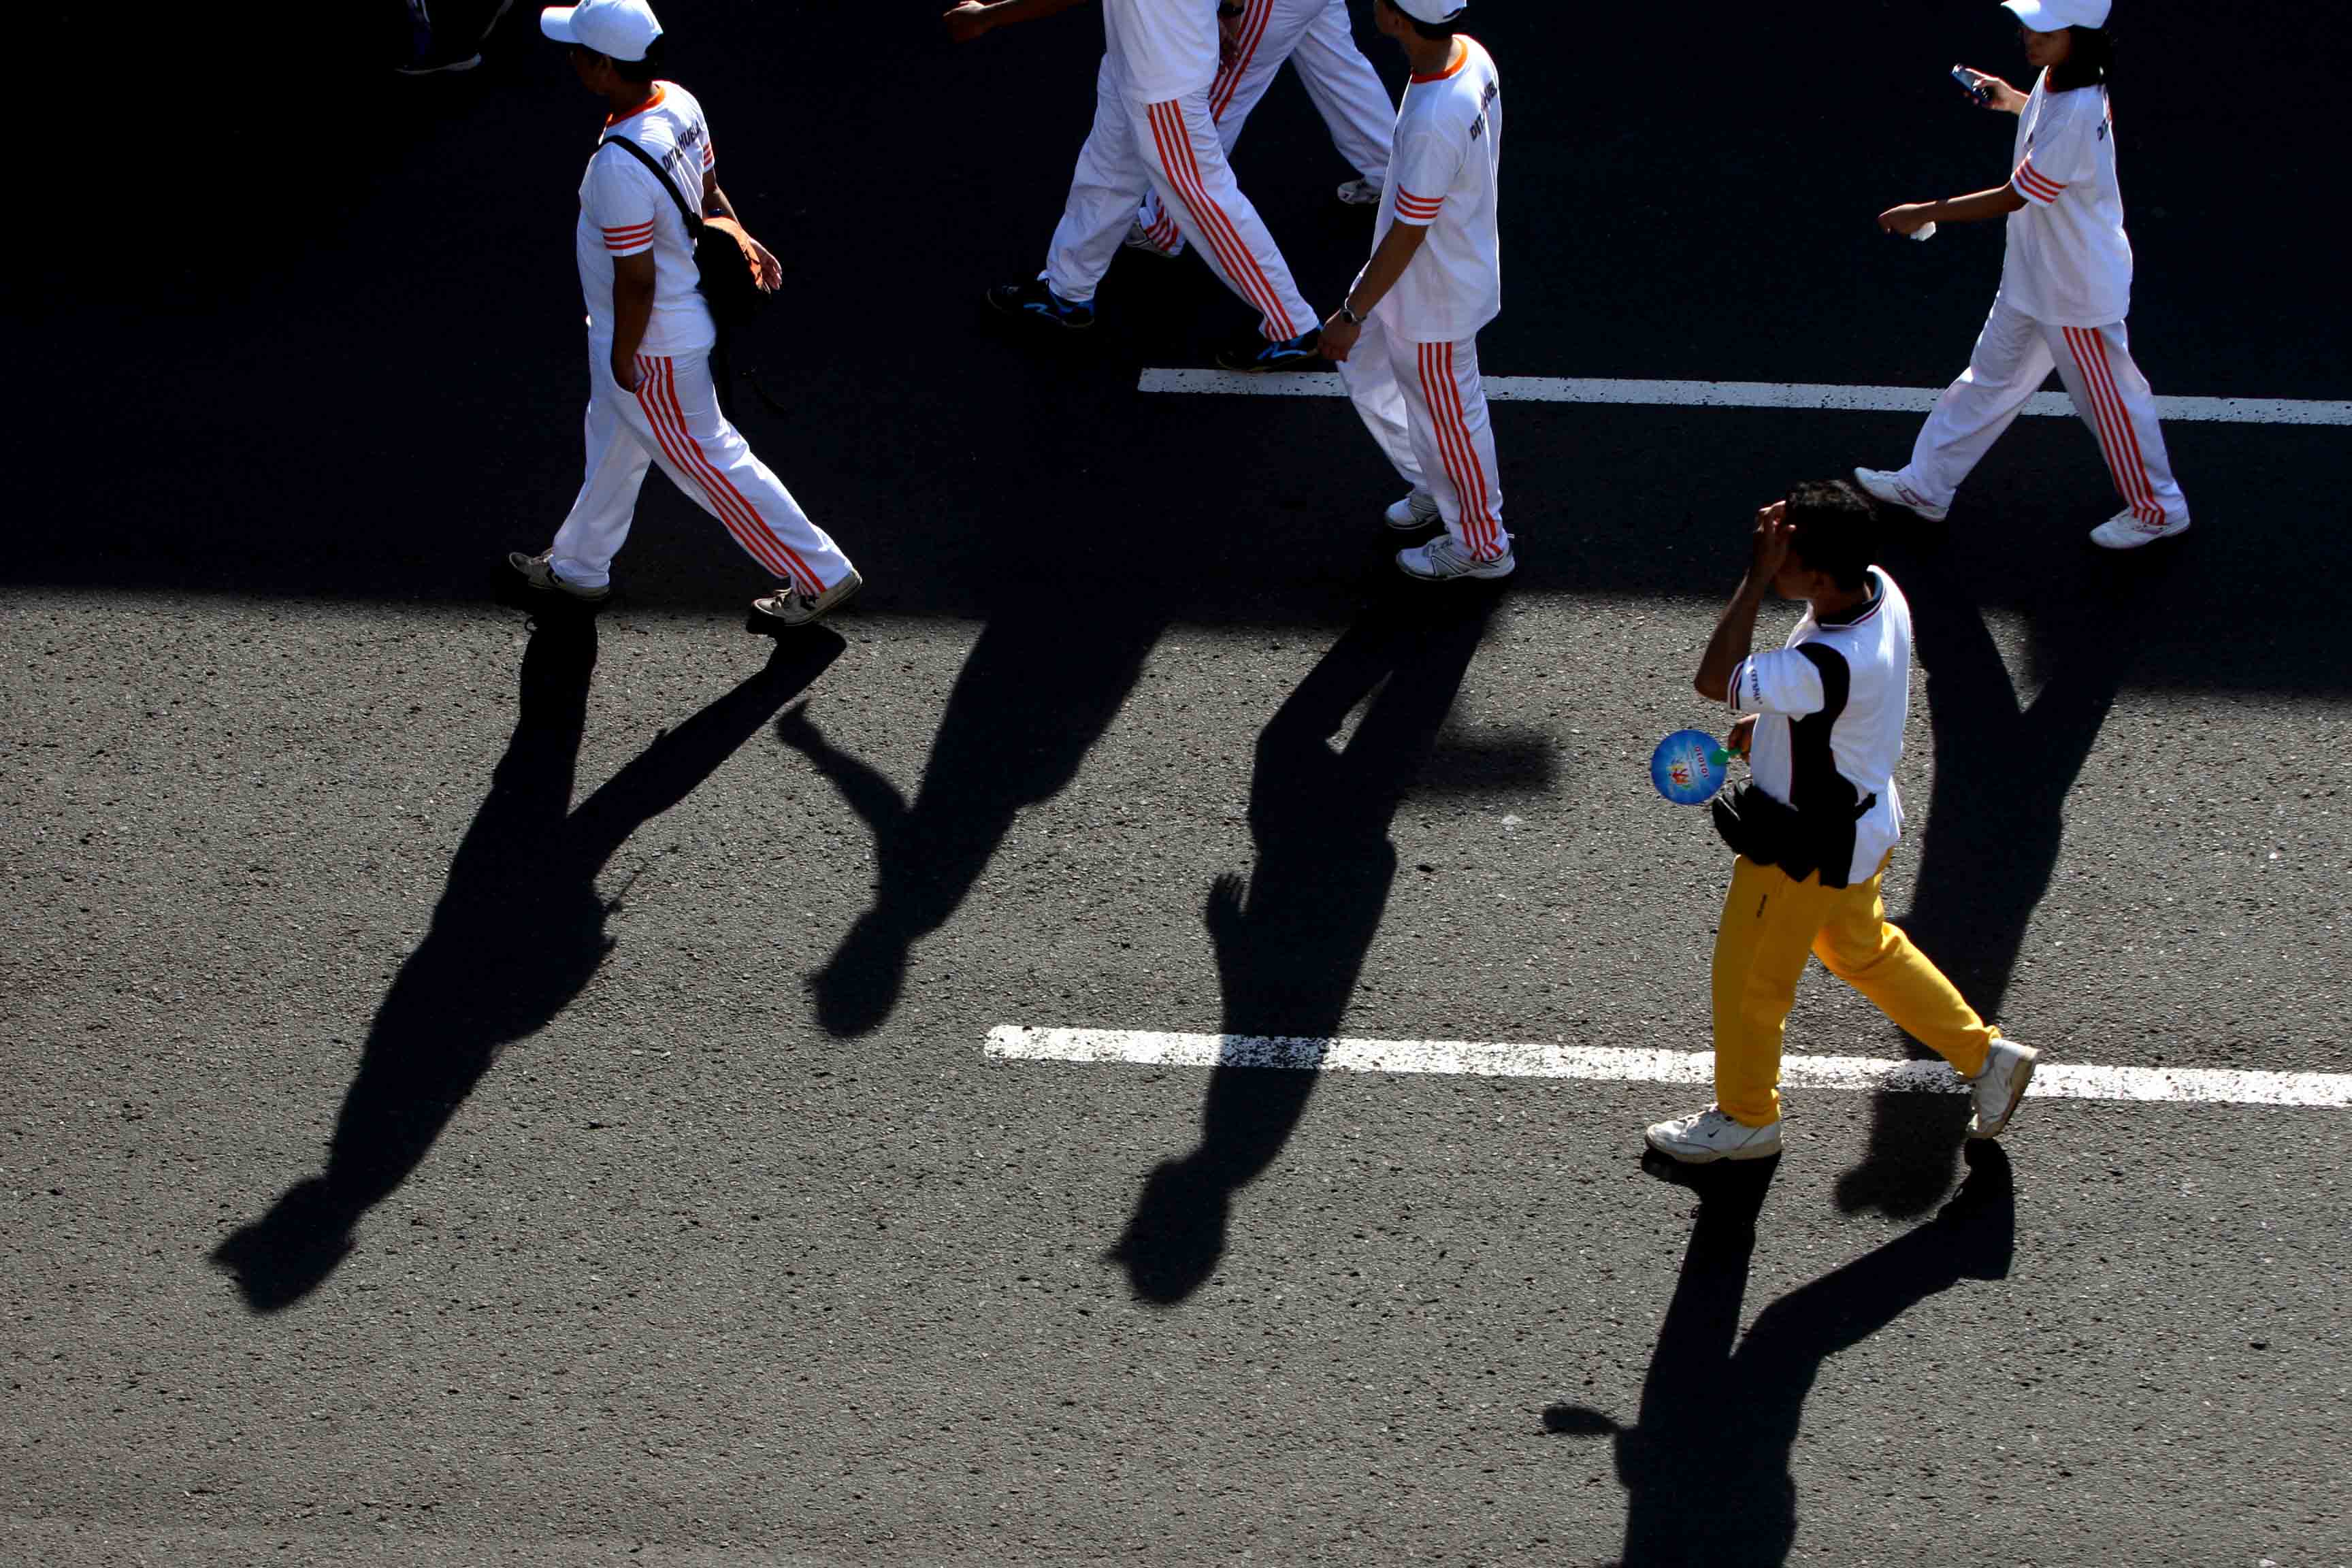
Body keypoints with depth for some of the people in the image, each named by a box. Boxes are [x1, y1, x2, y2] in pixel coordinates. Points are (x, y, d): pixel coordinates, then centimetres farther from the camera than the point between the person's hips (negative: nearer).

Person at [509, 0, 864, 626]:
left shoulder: (619, 165, -36)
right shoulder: (680, 104, -11)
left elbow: (636, 279, -28)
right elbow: (707, 192, 6)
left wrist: (623, 358, -14)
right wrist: (739, 237, 21)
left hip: (654, 346, -9)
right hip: (688, 312, 9)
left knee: (710, 462, 8)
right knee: (612, 440, 27)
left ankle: (821, 574, 20)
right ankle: (579, 567, 48)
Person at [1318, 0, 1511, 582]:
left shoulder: (1432, 126, -39)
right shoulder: (1472, 56, -12)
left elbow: (1407, 236, -28)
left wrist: (1352, 314, -15)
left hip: (1433, 301, -9)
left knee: (1447, 420, 14)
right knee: (1367, 371, 29)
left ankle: (1482, 544, 36)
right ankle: (1435, 489, 48)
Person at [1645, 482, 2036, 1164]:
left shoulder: (1829, 666, -41)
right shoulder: (1879, 589, -13)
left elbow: (1714, 680, -36)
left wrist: (1759, 576, -39)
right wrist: (1771, 722, 4)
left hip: (1806, 847, -9)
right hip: (1861, 819, 9)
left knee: (1749, 977, 16)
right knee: (1861, 948, 30)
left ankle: (1745, 1117, 39)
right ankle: (1985, 1055, 38)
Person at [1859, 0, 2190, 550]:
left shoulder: (2075, 116, -35)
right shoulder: (2055, 78, -6)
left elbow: (2015, 197, -28)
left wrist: (1926, 214, -22)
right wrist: (2012, 100, 7)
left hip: (2078, 292, -10)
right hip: (2033, 276, 10)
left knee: (2108, 400, 9)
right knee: (1991, 377, 20)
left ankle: (2158, 510, 30)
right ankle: (1927, 486, 33)